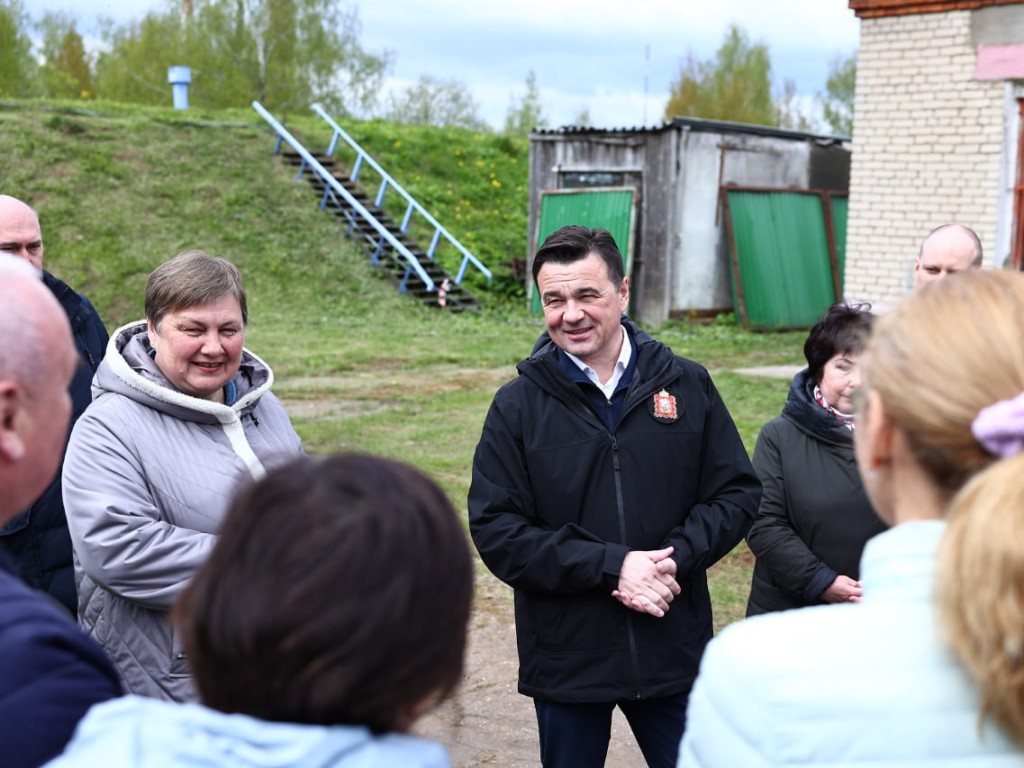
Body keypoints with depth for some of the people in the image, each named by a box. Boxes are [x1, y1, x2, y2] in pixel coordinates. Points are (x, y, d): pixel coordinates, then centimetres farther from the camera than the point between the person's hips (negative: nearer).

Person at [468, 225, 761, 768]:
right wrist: (613, 565, -19)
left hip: (674, 653, 1)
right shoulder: (517, 406, -4)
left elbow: (738, 493, 2)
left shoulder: (688, 386, 1)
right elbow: (495, 529, -10)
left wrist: (674, 559, -16)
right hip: (566, 658, 0)